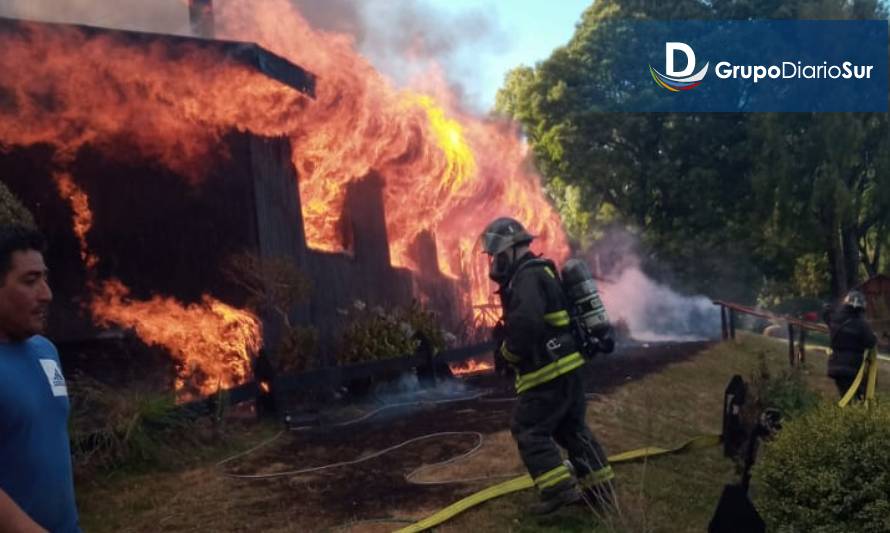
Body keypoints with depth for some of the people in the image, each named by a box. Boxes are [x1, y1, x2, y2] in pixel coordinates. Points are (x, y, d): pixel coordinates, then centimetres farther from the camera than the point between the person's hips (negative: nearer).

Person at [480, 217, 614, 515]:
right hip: (567, 365, 10)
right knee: (572, 428, 16)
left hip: (548, 370, -10)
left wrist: (509, 353, -13)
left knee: (529, 429, -2)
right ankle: (599, 487, 21)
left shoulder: (528, 276, -16)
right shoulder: (540, 272, 17)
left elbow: (524, 323, -29)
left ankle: (560, 489, -2)